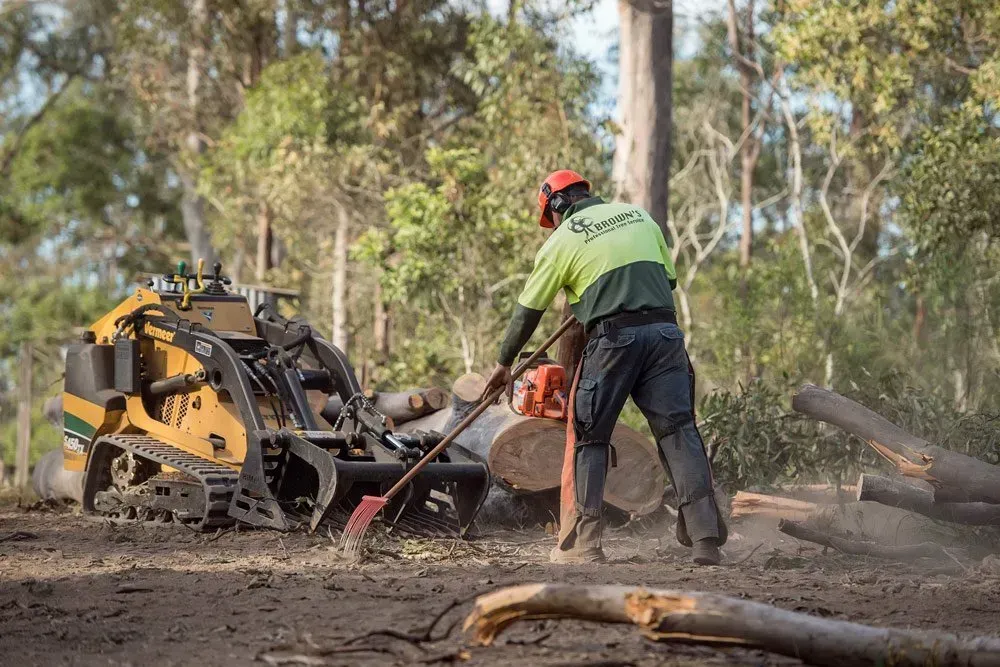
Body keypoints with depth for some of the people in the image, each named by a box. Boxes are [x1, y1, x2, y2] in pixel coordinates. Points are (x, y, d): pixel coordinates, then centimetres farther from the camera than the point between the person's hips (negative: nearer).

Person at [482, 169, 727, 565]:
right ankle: (706, 539, -6)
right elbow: (669, 278, 25)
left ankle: (581, 545, 2)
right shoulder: (640, 216, 21)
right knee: (678, 431, 3)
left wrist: (504, 363, 25)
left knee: (588, 437, 7)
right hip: (665, 332, 4)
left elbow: (528, 310, 13)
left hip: (613, 338, -4)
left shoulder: (562, 240, 8)